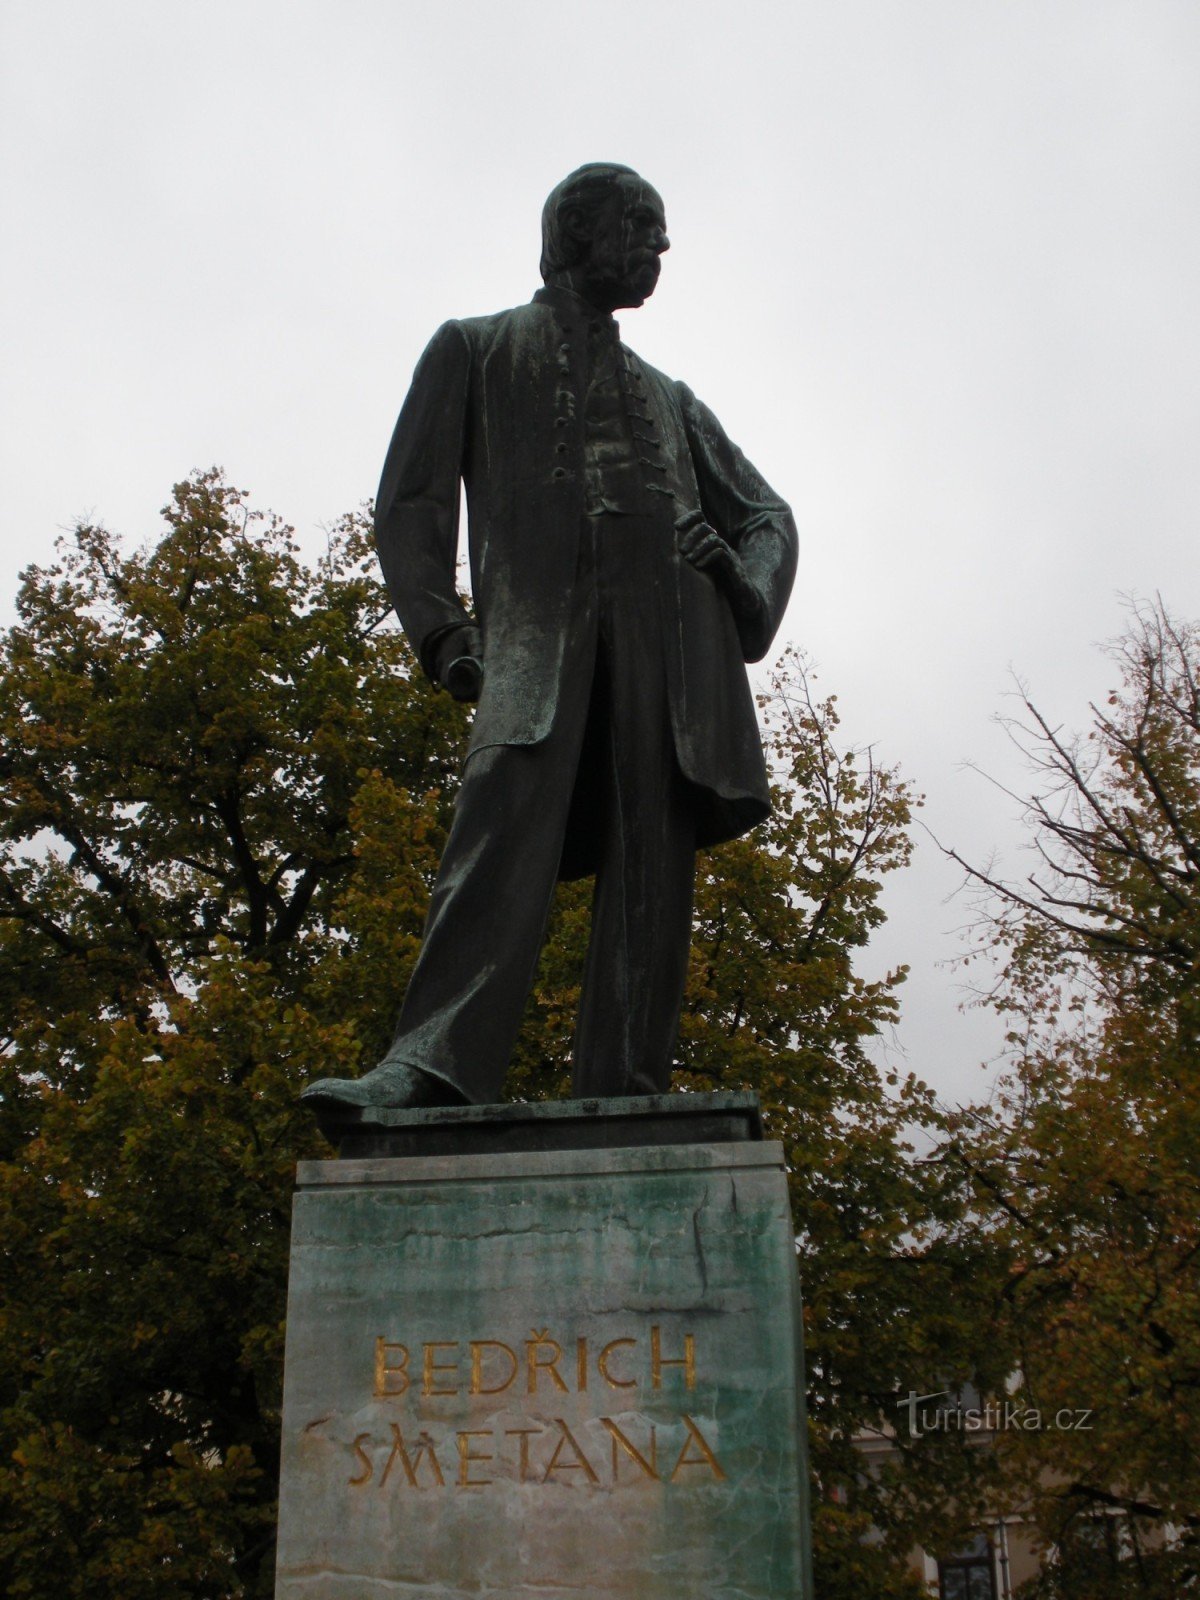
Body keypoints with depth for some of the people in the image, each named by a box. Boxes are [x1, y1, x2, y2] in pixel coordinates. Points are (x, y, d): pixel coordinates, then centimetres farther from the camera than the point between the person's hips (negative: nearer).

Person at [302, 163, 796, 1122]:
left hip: (668, 618, 4)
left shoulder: (668, 397, 37)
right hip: (537, 618, -3)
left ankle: (624, 1103, -19)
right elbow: (412, 501, 14)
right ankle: (434, 1068, -39)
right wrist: (441, 632, -4)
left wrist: (746, 590, 4)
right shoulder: (475, 350, 26)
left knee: (654, 846, -13)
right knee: (509, 810, -26)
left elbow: (767, 514, 30)